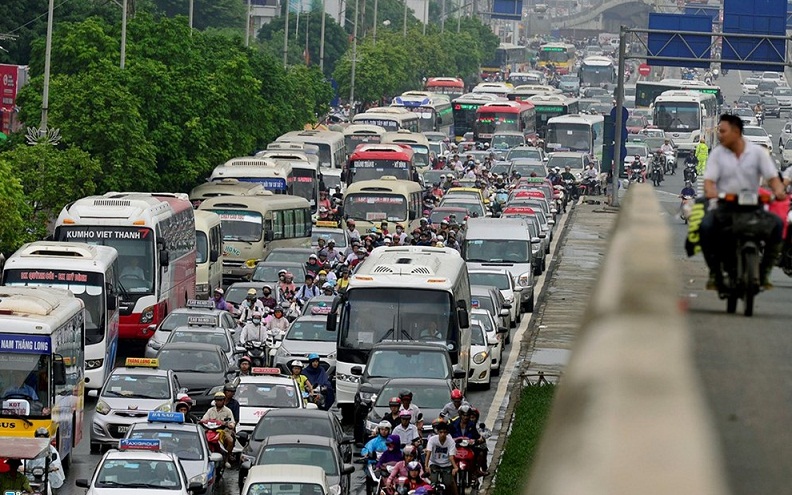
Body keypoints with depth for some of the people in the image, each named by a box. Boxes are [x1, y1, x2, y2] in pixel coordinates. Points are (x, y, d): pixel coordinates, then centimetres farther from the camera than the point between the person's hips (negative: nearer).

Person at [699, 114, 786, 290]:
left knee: (777, 224, -26)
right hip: (724, 207, 0)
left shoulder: (758, 152, 4)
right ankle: (715, 272, -13)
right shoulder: (717, 153, 6)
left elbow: (772, 177, -2)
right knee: (705, 226, -31)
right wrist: (710, 191, -29)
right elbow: (709, 180, -4)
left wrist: (778, 190, -26)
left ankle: (764, 271, -11)